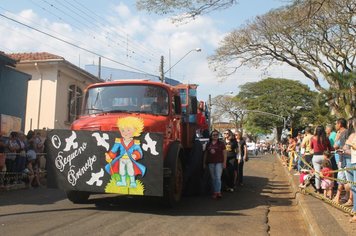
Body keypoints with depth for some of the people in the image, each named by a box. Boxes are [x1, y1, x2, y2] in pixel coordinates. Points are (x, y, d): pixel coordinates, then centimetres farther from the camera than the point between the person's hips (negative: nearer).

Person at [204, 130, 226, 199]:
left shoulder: (221, 143, 2)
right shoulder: (208, 144, 10)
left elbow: (225, 153, 0)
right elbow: (205, 154, 14)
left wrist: (224, 162, -7)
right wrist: (204, 163, 11)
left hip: (219, 162, -3)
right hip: (211, 163, 3)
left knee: (218, 177, -12)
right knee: (213, 178, 7)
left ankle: (218, 192, -12)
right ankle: (214, 192, 14)